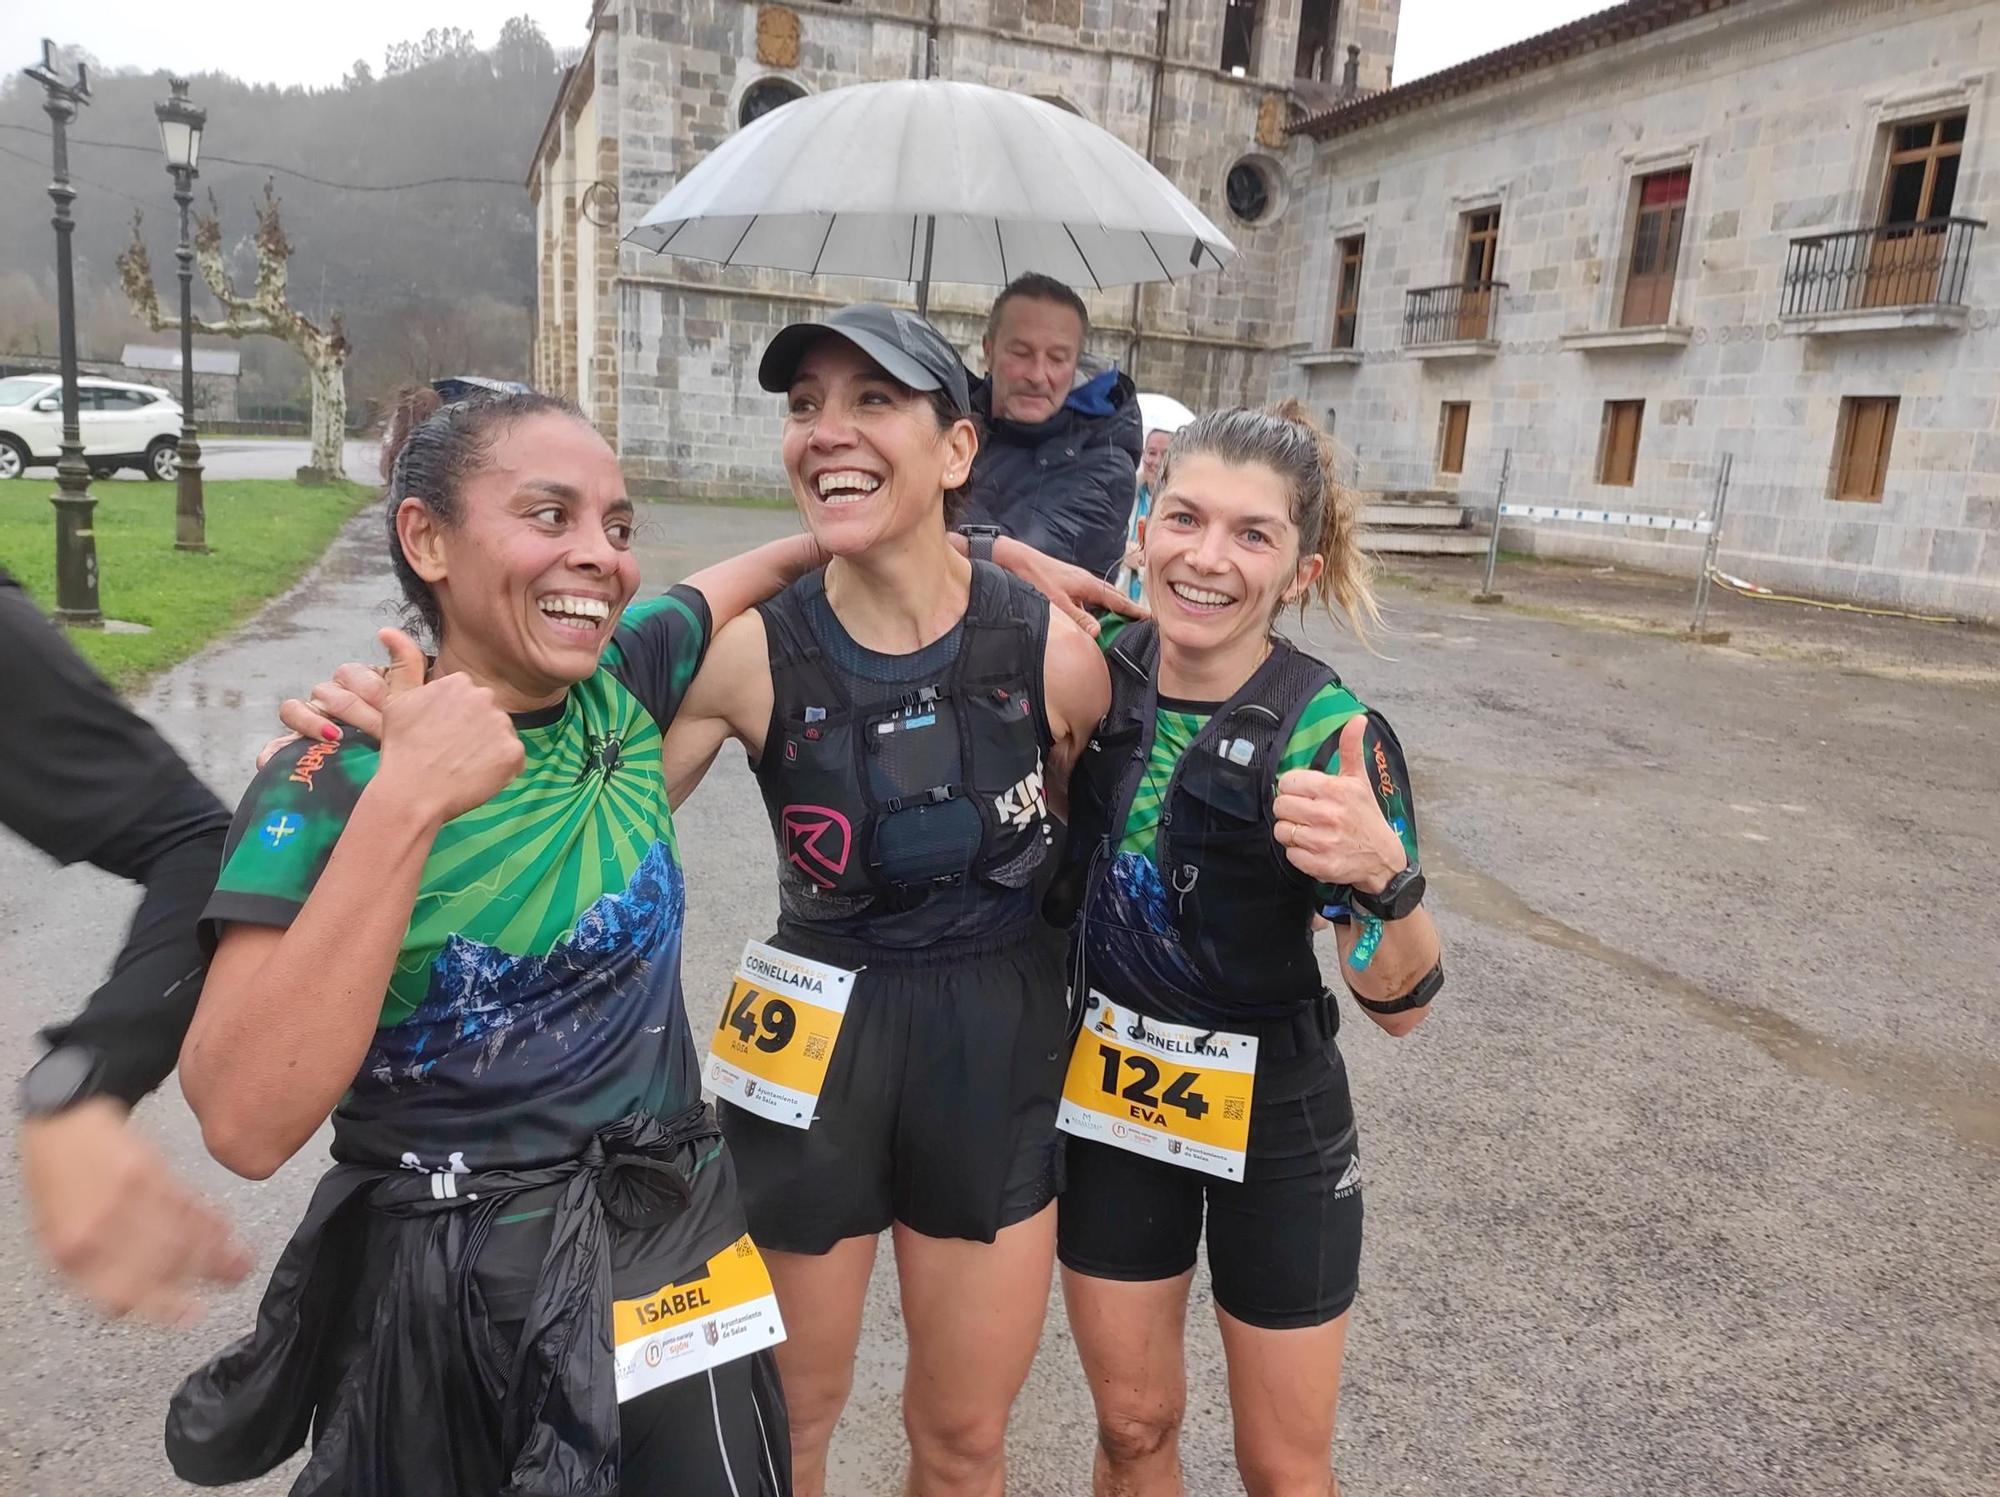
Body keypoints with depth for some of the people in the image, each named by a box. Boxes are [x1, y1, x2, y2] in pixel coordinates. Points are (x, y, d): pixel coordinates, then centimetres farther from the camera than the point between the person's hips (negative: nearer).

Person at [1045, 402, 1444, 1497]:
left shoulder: (1329, 735, -21)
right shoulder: (1096, 671, -10)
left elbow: (1401, 1005, -19)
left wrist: (1383, 872, -41)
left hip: (1271, 1119, -3)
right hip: (1108, 1091, 3)